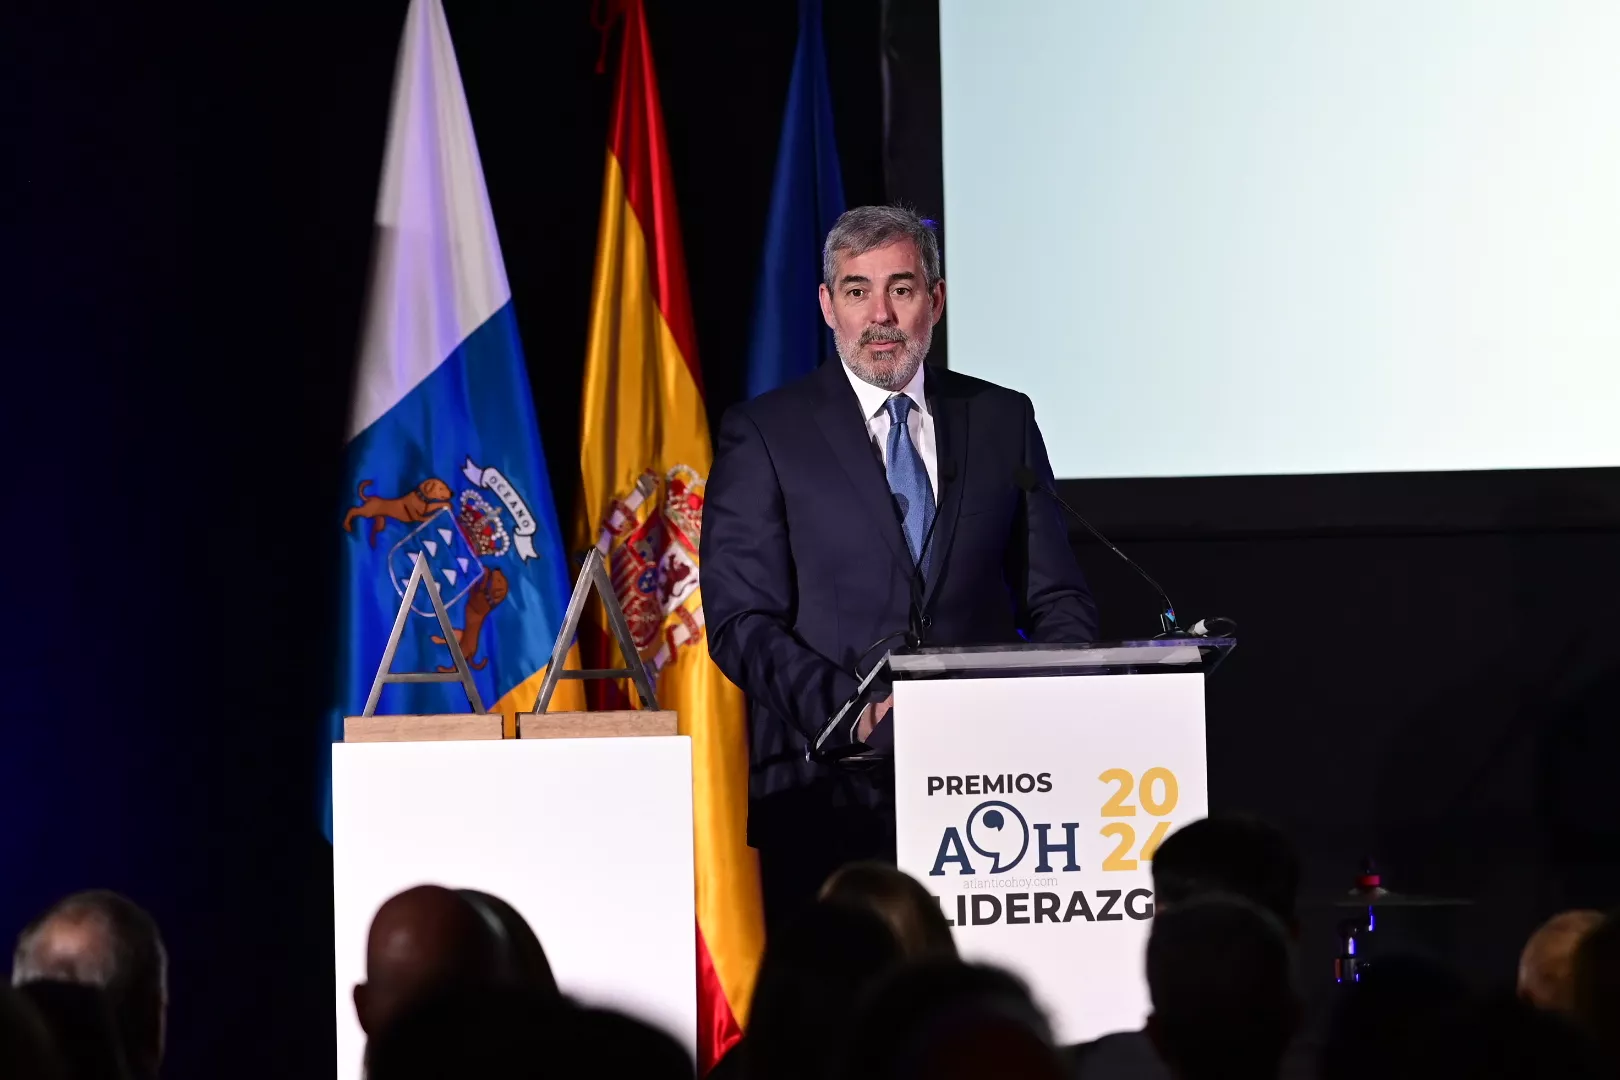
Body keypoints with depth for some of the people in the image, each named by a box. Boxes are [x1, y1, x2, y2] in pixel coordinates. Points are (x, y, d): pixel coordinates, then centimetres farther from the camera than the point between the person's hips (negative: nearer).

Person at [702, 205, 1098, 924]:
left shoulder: (1003, 420, 13)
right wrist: (848, 707, -19)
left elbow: (1057, 600, 13)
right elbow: (740, 622, -4)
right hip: (829, 793, -2)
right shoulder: (763, 434, 3)